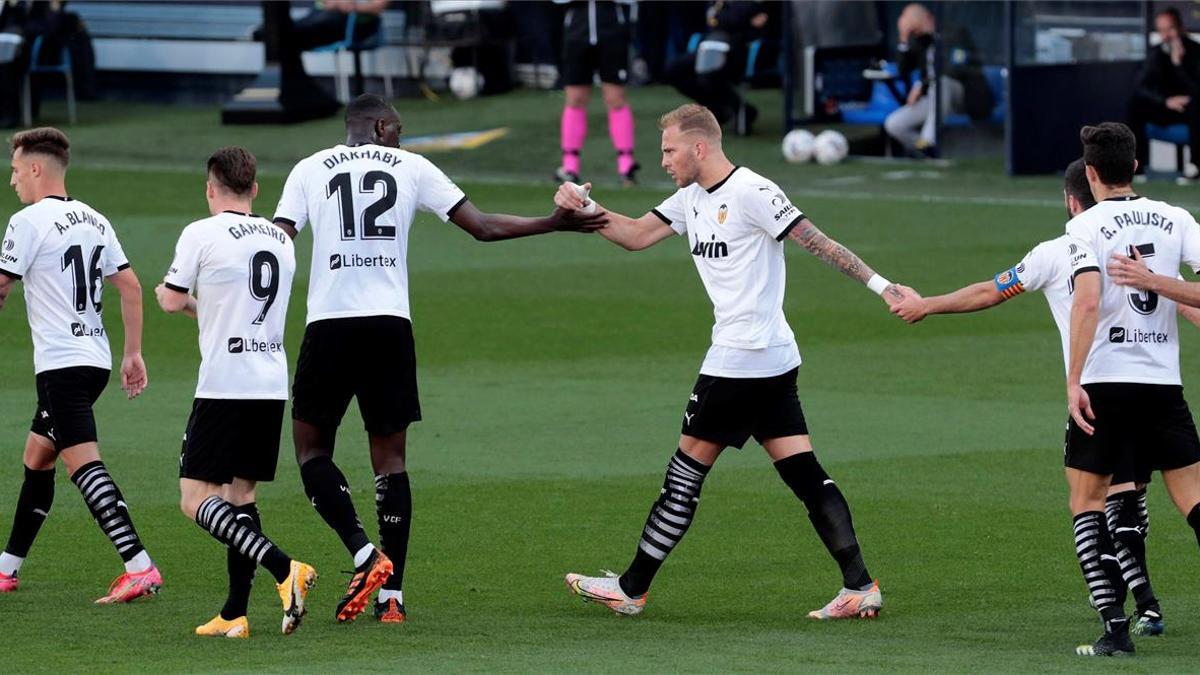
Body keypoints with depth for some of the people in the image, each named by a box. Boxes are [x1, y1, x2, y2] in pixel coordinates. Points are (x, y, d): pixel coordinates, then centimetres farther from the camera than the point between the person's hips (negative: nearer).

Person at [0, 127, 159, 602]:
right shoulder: (94, 221, 13)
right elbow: (130, 286, 12)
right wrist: (133, 353, 14)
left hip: (61, 363, -9)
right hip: (95, 358, 9)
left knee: (82, 462, -16)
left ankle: (139, 567, -28)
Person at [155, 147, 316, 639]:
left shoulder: (202, 234, -7)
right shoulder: (281, 241, 12)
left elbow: (172, 301, 1)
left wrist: (170, 292, 24)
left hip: (224, 386, -7)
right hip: (272, 383, 7)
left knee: (196, 498, -6)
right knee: (239, 493, 14)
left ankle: (284, 568, -23)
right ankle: (234, 614, 10)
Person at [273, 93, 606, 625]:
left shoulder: (310, 170, 9)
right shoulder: (411, 167, 11)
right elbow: (483, 227, 11)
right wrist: (556, 223, 21)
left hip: (329, 323, -1)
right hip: (391, 323, 1)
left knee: (312, 448, 9)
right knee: (390, 457, 8)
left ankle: (365, 555, -12)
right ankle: (392, 593, 3)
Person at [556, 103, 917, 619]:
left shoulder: (751, 193, -13)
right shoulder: (691, 199, 15)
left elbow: (817, 242, -14)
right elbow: (636, 236, 19)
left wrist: (880, 285, -16)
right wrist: (586, 211, 3)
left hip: (741, 360, -9)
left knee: (686, 470, 0)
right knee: (804, 474, 2)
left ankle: (631, 589, 7)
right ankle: (860, 586, -4)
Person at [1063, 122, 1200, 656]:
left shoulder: (1086, 226, -5)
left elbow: (1088, 299, -17)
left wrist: (1073, 381, -18)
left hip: (1104, 380, -3)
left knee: (1087, 501, 6)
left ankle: (1114, 626, -5)